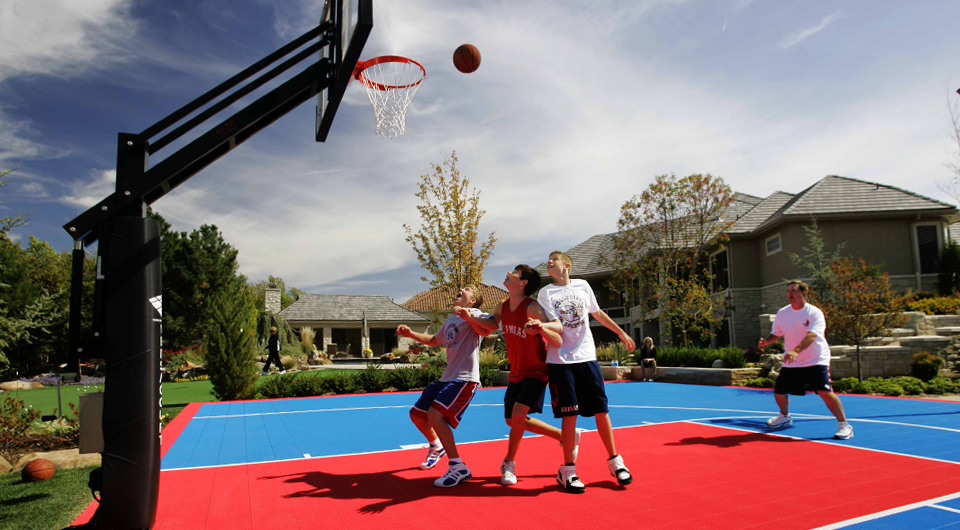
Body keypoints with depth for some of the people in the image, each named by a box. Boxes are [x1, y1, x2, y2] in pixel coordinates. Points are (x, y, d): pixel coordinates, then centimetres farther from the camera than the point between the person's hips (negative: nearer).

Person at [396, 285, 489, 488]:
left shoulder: (474, 313, -4)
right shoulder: (450, 319, 21)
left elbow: (484, 330, -26)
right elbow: (434, 340, 36)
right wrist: (410, 334, 25)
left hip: (465, 378, -9)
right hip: (447, 377, 9)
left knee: (435, 414, -26)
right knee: (417, 414, 14)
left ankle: (458, 468, -17)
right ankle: (437, 447, 41)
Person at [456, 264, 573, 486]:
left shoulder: (532, 308, -23)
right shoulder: (502, 307, -2)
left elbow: (558, 342, -27)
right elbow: (491, 325, 19)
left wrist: (540, 329, -47)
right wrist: (470, 318, 2)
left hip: (536, 372, -8)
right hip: (516, 373, 8)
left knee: (518, 414, -20)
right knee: (513, 420, 9)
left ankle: (509, 463, 4)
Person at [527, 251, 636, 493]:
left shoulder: (582, 286, 9)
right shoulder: (546, 293, 0)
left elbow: (597, 313, 22)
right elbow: (558, 326, -10)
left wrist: (621, 333, 24)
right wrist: (541, 325, -30)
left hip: (587, 356, 3)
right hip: (561, 360, -3)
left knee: (601, 410, 3)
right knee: (569, 414, -4)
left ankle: (614, 461, 21)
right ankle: (568, 470, 9)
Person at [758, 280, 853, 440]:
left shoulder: (815, 313, -14)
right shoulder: (782, 313, 1)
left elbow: (811, 335, -29)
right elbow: (776, 335, 10)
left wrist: (795, 351, -43)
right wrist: (766, 341, -14)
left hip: (816, 360, -5)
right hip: (791, 362, 5)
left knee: (825, 392, -20)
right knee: (779, 392, 8)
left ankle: (844, 425, -3)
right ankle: (785, 417, 38)